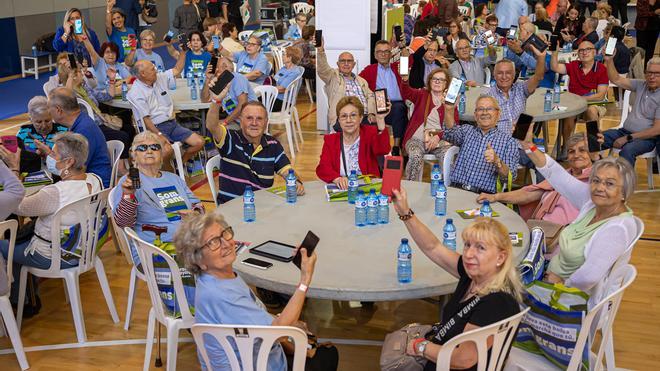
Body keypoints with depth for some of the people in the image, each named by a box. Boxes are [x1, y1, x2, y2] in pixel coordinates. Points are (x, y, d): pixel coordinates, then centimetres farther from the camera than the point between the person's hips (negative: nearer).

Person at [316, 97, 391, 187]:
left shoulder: (369, 133, 4)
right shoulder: (330, 140, 9)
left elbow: (383, 150, -17)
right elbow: (322, 168, -5)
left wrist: (380, 119, -27)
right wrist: (337, 178, -27)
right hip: (340, 190, 1)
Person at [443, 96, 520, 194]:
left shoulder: (508, 140, 9)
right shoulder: (466, 130, 17)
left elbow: (510, 176, 1)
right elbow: (451, 134, -6)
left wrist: (497, 161, -19)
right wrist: (449, 110, -24)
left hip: (484, 196, -1)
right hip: (456, 189, 1)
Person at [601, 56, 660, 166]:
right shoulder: (641, 85, 8)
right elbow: (616, 80, 7)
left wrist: (628, 138, -18)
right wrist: (609, 60, -9)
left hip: (646, 138, -6)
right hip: (625, 131, 6)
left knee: (627, 150, -38)